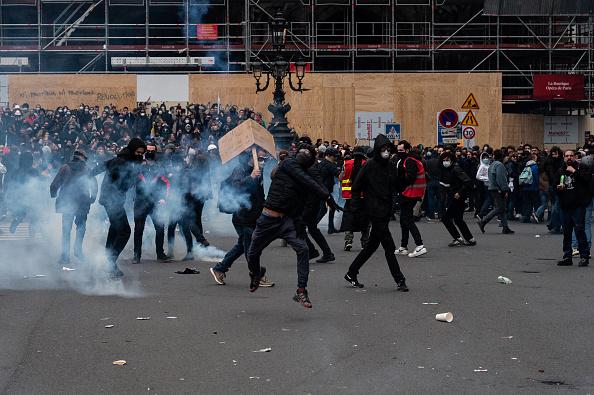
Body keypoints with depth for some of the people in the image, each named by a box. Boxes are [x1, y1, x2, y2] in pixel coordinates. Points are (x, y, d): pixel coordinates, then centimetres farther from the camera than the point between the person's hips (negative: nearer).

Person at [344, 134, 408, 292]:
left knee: (373, 244, 13)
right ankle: (399, 280, 0)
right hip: (374, 211, -7)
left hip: (386, 210, 7)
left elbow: (398, 187, 11)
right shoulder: (369, 166, -10)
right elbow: (356, 187, -7)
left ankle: (351, 274, 24)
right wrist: (357, 207, -10)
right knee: (389, 246, -6)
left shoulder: (390, 166, 8)